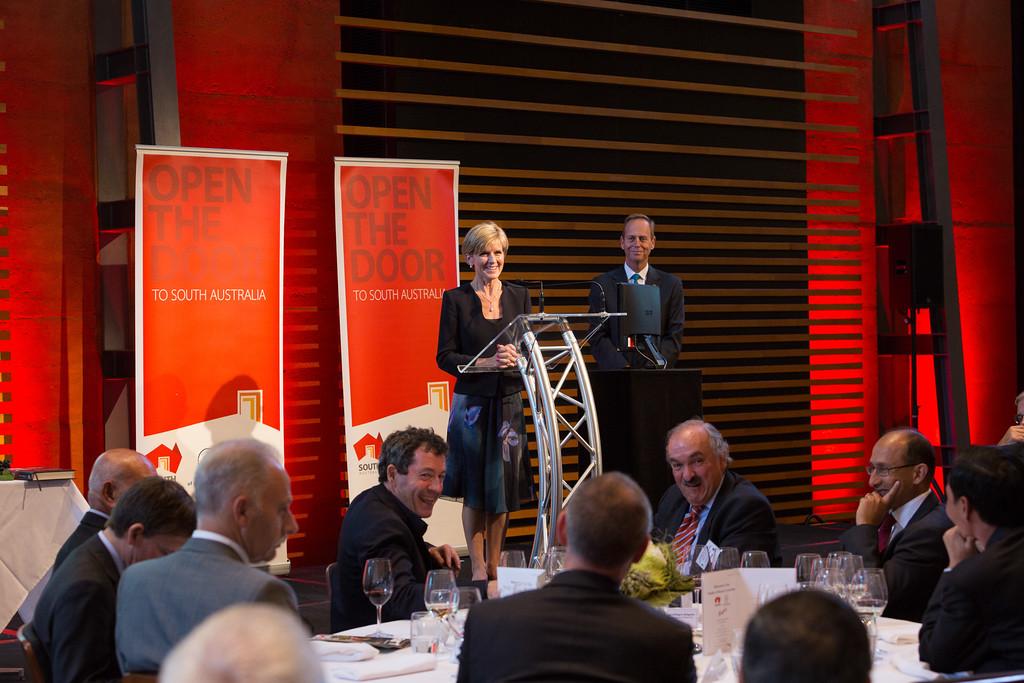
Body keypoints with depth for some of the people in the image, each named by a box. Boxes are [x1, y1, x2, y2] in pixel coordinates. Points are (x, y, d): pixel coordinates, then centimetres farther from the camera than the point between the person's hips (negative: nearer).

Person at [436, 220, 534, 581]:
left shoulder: (518, 296, 9)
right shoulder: (456, 299, -2)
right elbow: (445, 357, -5)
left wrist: (517, 358, -13)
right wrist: (486, 363, -19)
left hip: (508, 402, 3)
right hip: (472, 402, -3)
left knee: (505, 486, 6)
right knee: (475, 489, 0)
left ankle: (495, 565, 16)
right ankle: (478, 568, 8)